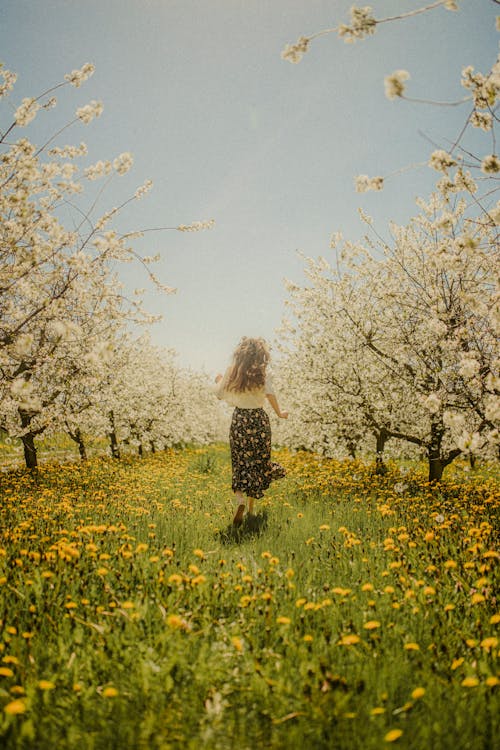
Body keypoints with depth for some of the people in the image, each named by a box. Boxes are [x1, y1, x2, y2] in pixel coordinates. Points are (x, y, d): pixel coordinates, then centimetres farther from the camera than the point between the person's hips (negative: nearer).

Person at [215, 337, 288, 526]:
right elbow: (270, 393, -22)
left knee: (240, 463, 8)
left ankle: (239, 499, -18)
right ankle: (251, 508, 18)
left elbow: (220, 393, 8)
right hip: (259, 420, -1)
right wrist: (279, 413, -11)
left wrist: (219, 380, 28)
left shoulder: (231, 372, 0)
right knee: (258, 463, 12)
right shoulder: (263, 373, -7)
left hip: (239, 420, 1)